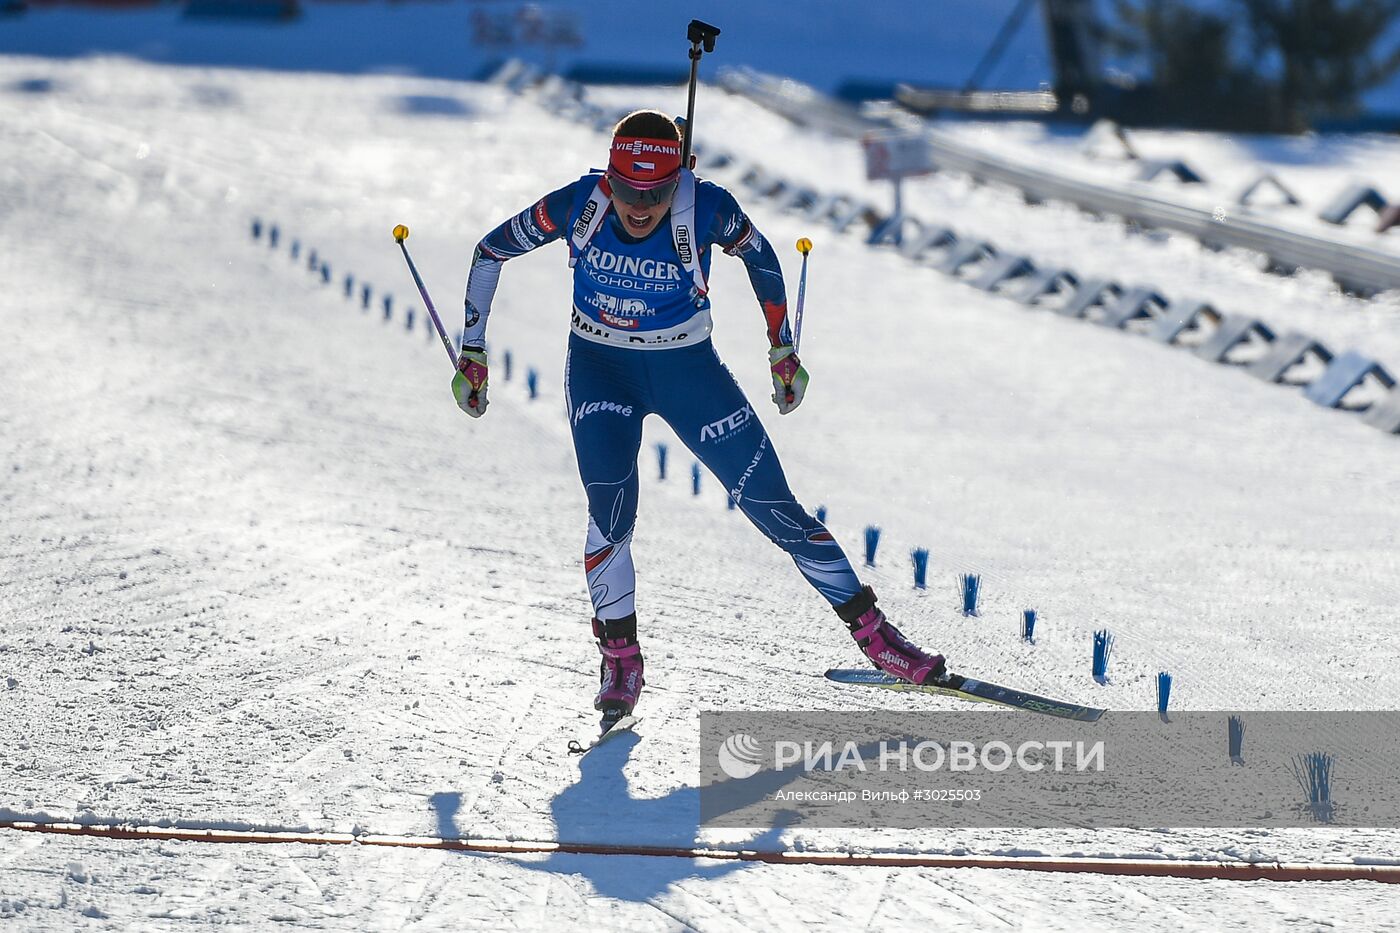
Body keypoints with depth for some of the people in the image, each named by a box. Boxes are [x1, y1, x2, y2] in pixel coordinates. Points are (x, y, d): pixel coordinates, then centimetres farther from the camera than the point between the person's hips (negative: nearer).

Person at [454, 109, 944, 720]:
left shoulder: (707, 210, -23)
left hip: (686, 368, 0)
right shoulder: (577, 206, -21)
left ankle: (872, 631, 8)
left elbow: (760, 258, -1)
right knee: (610, 509, -20)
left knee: (772, 505, -3)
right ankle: (620, 659, -2)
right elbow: (491, 251, -5)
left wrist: (782, 350, 8)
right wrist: (472, 352, -4)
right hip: (598, 367, 0)